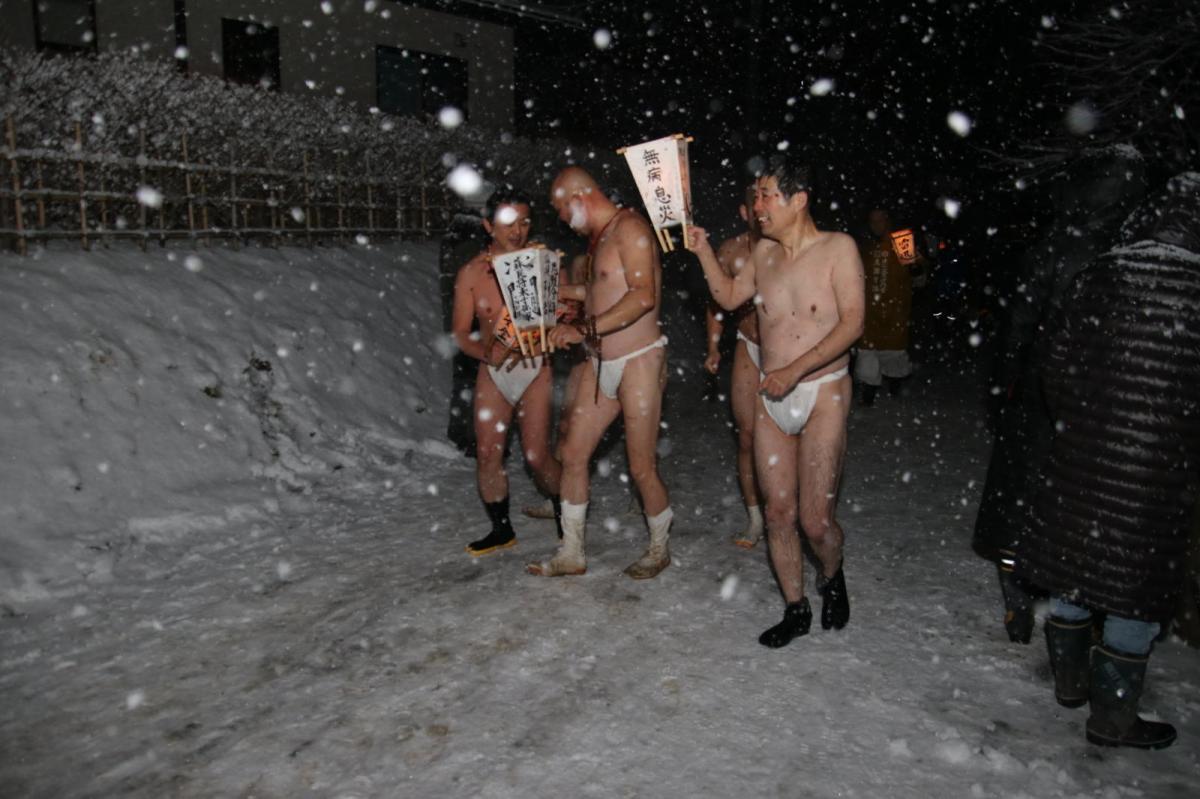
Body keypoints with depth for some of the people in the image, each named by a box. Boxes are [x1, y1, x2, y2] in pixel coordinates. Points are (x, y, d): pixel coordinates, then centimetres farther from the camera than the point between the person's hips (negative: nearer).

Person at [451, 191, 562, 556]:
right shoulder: (471, 272, 0)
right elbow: (460, 333, 1)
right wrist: (487, 353, -18)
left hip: (536, 371, -2)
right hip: (493, 372, 2)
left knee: (537, 457, -5)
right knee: (487, 454, 2)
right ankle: (502, 529, 22)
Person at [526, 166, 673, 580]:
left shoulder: (629, 227, -13)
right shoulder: (598, 236, 16)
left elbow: (644, 296, -25)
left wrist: (585, 329, -26)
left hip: (638, 362, -9)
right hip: (601, 363, 9)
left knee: (642, 468, 0)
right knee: (573, 454, 7)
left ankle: (659, 550, 23)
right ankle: (571, 553, 20)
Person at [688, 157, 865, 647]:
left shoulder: (838, 248, -7)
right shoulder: (764, 252, 9)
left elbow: (852, 323, -15)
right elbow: (730, 297, 24)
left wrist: (794, 371, -20)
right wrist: (703, 250, 12)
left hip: (822, 394, -5)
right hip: (771, 398, 5)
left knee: (815, 520, -5)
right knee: (778, 513, 7)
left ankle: (832, 577, 29)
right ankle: (796, 610, 24)